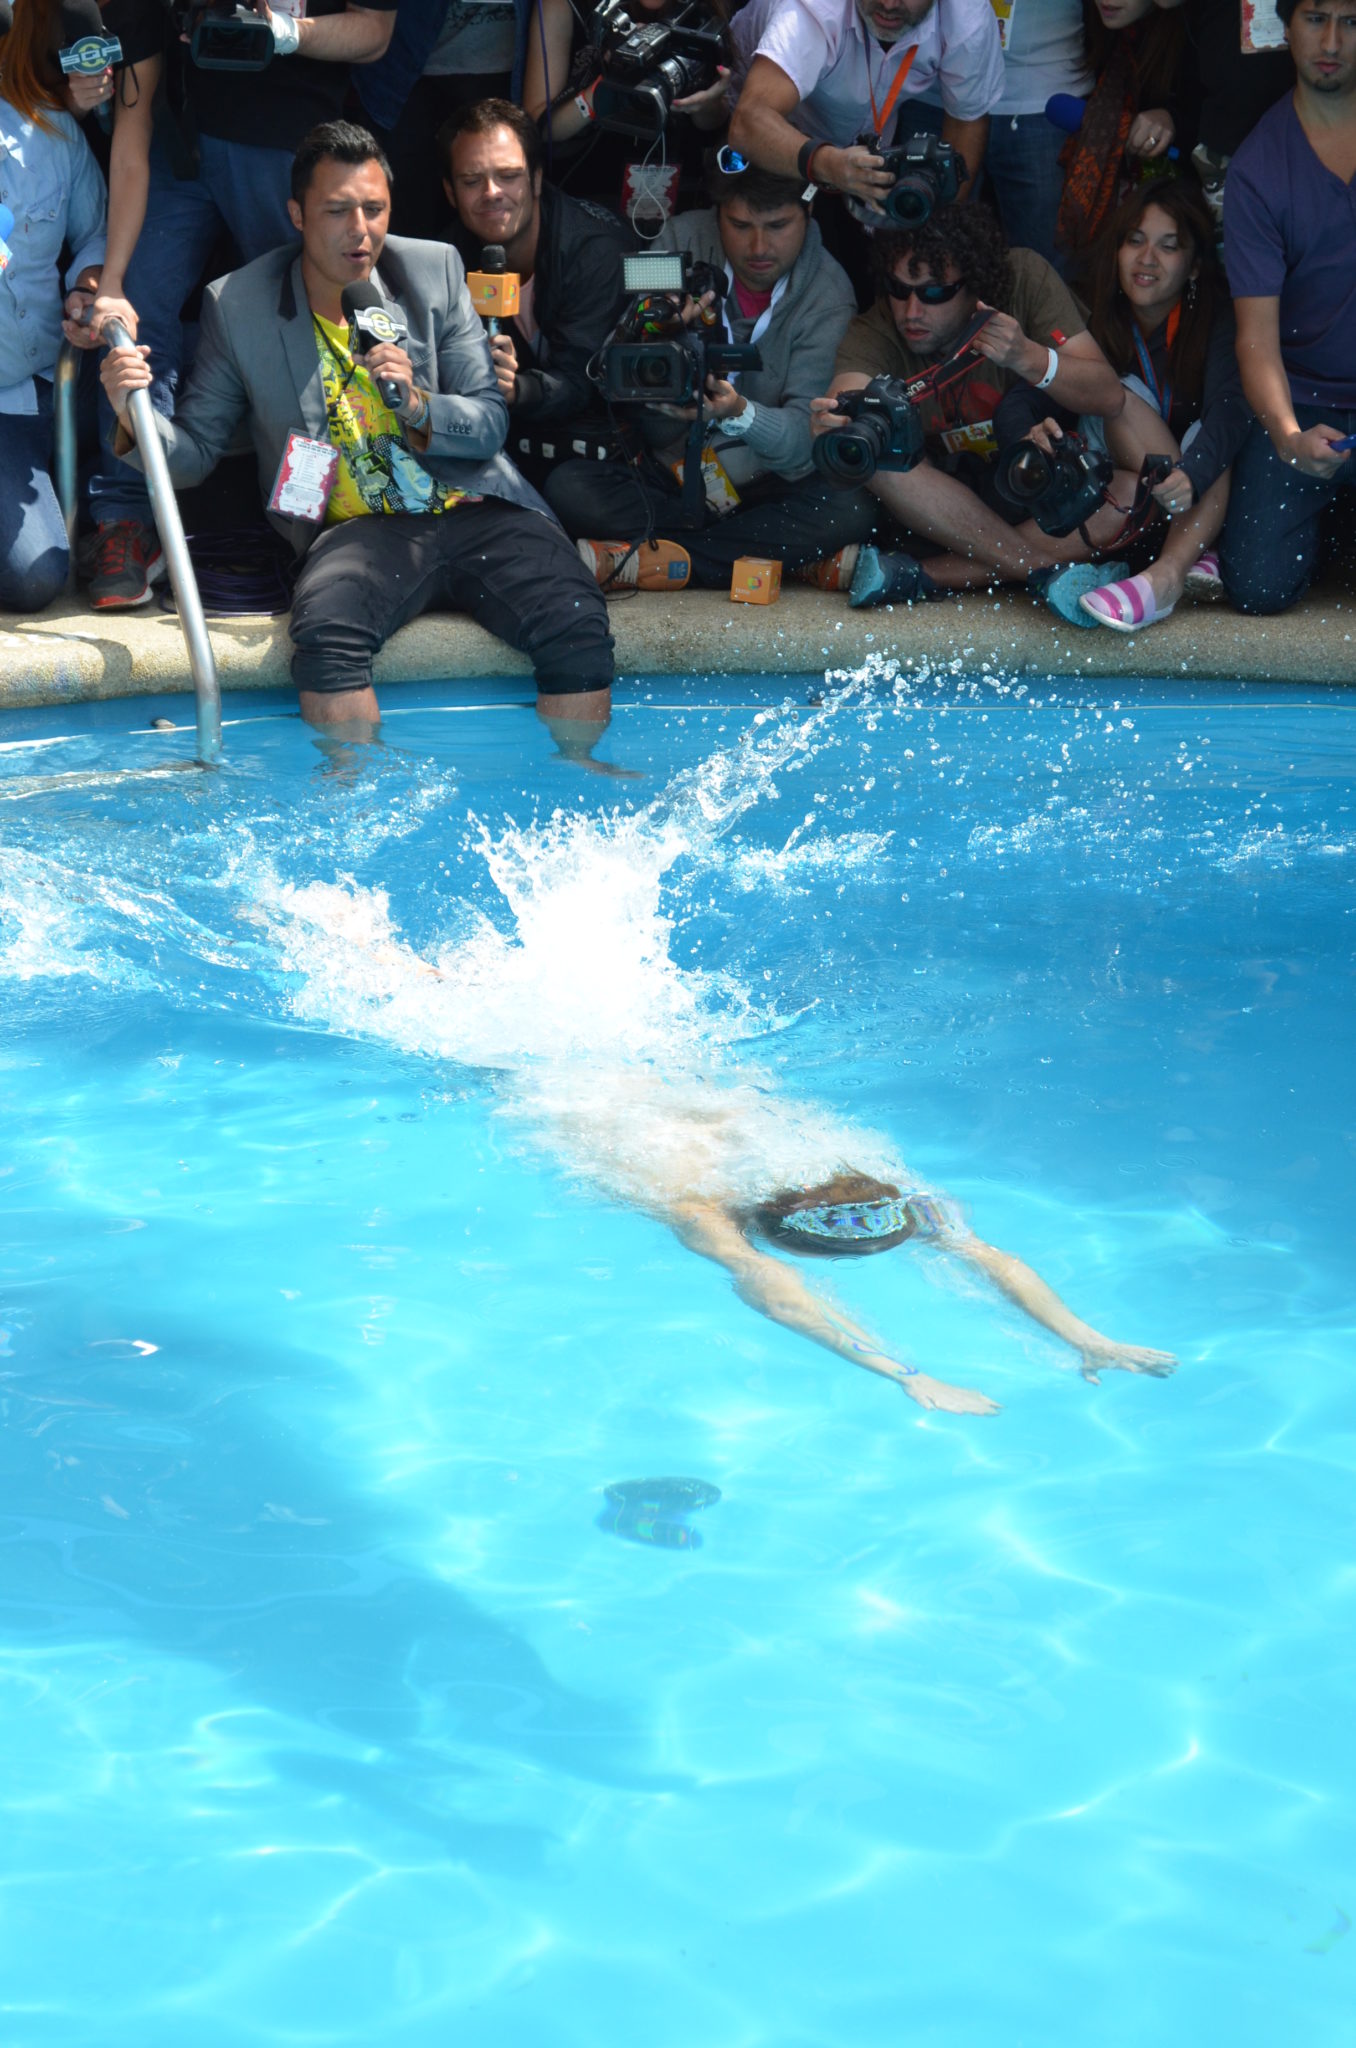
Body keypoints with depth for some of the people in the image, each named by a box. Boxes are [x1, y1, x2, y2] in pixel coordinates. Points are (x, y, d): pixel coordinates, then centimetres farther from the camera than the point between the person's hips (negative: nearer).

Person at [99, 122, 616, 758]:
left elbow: (491, 423, 8)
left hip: (477, 512, 2)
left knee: (578, 628, -25)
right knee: (325, 633, -34)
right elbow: (195, 453, 9)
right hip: (360, 532, -1)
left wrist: (418, 407, -14)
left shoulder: (435, 270, 8)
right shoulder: (237, 305, 5)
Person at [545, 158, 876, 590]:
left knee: (850, 508, -32)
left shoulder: (829, 296, -9)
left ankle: (653, 560, -30)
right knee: (567, 486, -27)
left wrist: (739, 414, -41)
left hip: (765, 484, -2)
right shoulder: (685, 240, -5)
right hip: (665, 468, 2)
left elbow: (805, 437, -19)